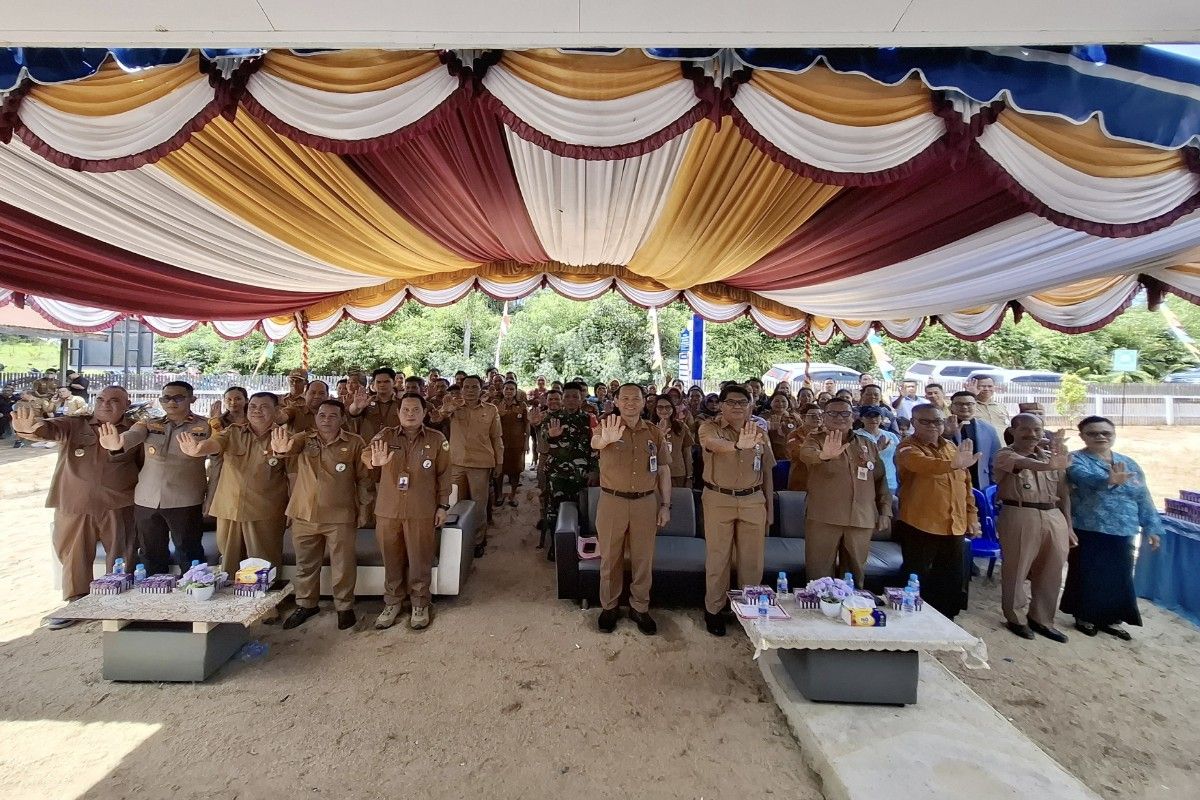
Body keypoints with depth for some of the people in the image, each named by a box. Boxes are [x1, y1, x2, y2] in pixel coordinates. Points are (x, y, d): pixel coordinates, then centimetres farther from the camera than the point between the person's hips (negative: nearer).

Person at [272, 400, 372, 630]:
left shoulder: (355, 443, -5)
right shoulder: (304, 439, 1)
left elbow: (364, 477, 0)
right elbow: (290, 444, -23)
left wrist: (362, 506, -4)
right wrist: (280, 449, -46)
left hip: (341, 517, -2)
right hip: (305, 514, 3)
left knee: (343, 565, 7)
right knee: (305, 564, 19)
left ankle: (344, 606, 26)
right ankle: (305, 604, 38)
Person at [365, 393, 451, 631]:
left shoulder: (437, 439, -3)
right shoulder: (386, 435, 0)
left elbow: (444, 475, 1)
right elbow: (366, 454, -18)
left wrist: (443, 505, -1)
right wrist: (374, 460, -42)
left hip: (422, 512, -1)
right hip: (388, 510, 2)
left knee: (420, 560, 8)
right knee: (391, 560, 15)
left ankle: (420, 604, 28)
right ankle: (393, 602, 35)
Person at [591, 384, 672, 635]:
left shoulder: (655, 432, 4)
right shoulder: (607, 426, -6)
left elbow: (663, 470, 8)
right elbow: (595, 443, -30)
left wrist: (666, 505, 4)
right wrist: (606, 439, -54)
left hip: (646, 502, 2)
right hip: (612, 502, -2)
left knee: (643, 559, 12)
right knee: (610, 557, 11)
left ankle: (640, 608, 30)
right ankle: (609, 607, 29)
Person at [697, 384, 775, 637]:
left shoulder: (759, 433, 6)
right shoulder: (709, 428, -6)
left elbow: (766, 472, 12)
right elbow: (714, 443, -31)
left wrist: (769, 507, 12)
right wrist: (737, 445, -52)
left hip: (753, 501, 3)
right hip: (719, 500, -3)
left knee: (752, 559, 10)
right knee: (718, 558, 7)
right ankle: (714, 609, 23)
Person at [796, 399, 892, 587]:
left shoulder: (869, 445, 13)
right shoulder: (816, 440, -1)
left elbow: (880, 480, 17)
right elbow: (806, 453, -25)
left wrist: (885, 512, 8)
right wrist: (824, 455, -47)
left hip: (862, 520, 3)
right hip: (823, 518, -3)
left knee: (854, 575, 14)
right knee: (819, 576, 1)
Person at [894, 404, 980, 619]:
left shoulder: (951, 448, 12)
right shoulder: (907, 449, -10)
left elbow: (965, 484, 18)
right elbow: (922, 464, -34)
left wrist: (972, 516, 13)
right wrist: (953, 464, -51)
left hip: (954, 527, 6)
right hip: (919, 527, -6)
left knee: (953, 582, 14)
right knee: (918, 583, 2)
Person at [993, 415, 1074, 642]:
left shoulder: (1051, 457, 13)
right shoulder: (1005, 455, -5)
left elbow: (1064, 493, 16)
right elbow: (1024, 463, -29)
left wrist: (1068, 526, 13)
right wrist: (1047, 465, -51)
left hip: (1054, 518, 6)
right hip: (1019, 517, -5)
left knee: (1051, 573, 12)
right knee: (1016, 570, 4)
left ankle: (1041, 618, 28)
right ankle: (1013, 617, 20)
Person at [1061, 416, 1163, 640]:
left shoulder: (1129, 463, 10)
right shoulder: (1076, 460, -8)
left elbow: (1143, 498, 13)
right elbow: (1085, 477, -30)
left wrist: (1152, 527, 8)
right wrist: (1108, 480, -49)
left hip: (1122, 532, 5)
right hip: (1088, 531, -5)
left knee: (1119, 577, 11)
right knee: (1087, 576, 4)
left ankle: (1111, 619, 27)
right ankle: (1084, 616, 19)